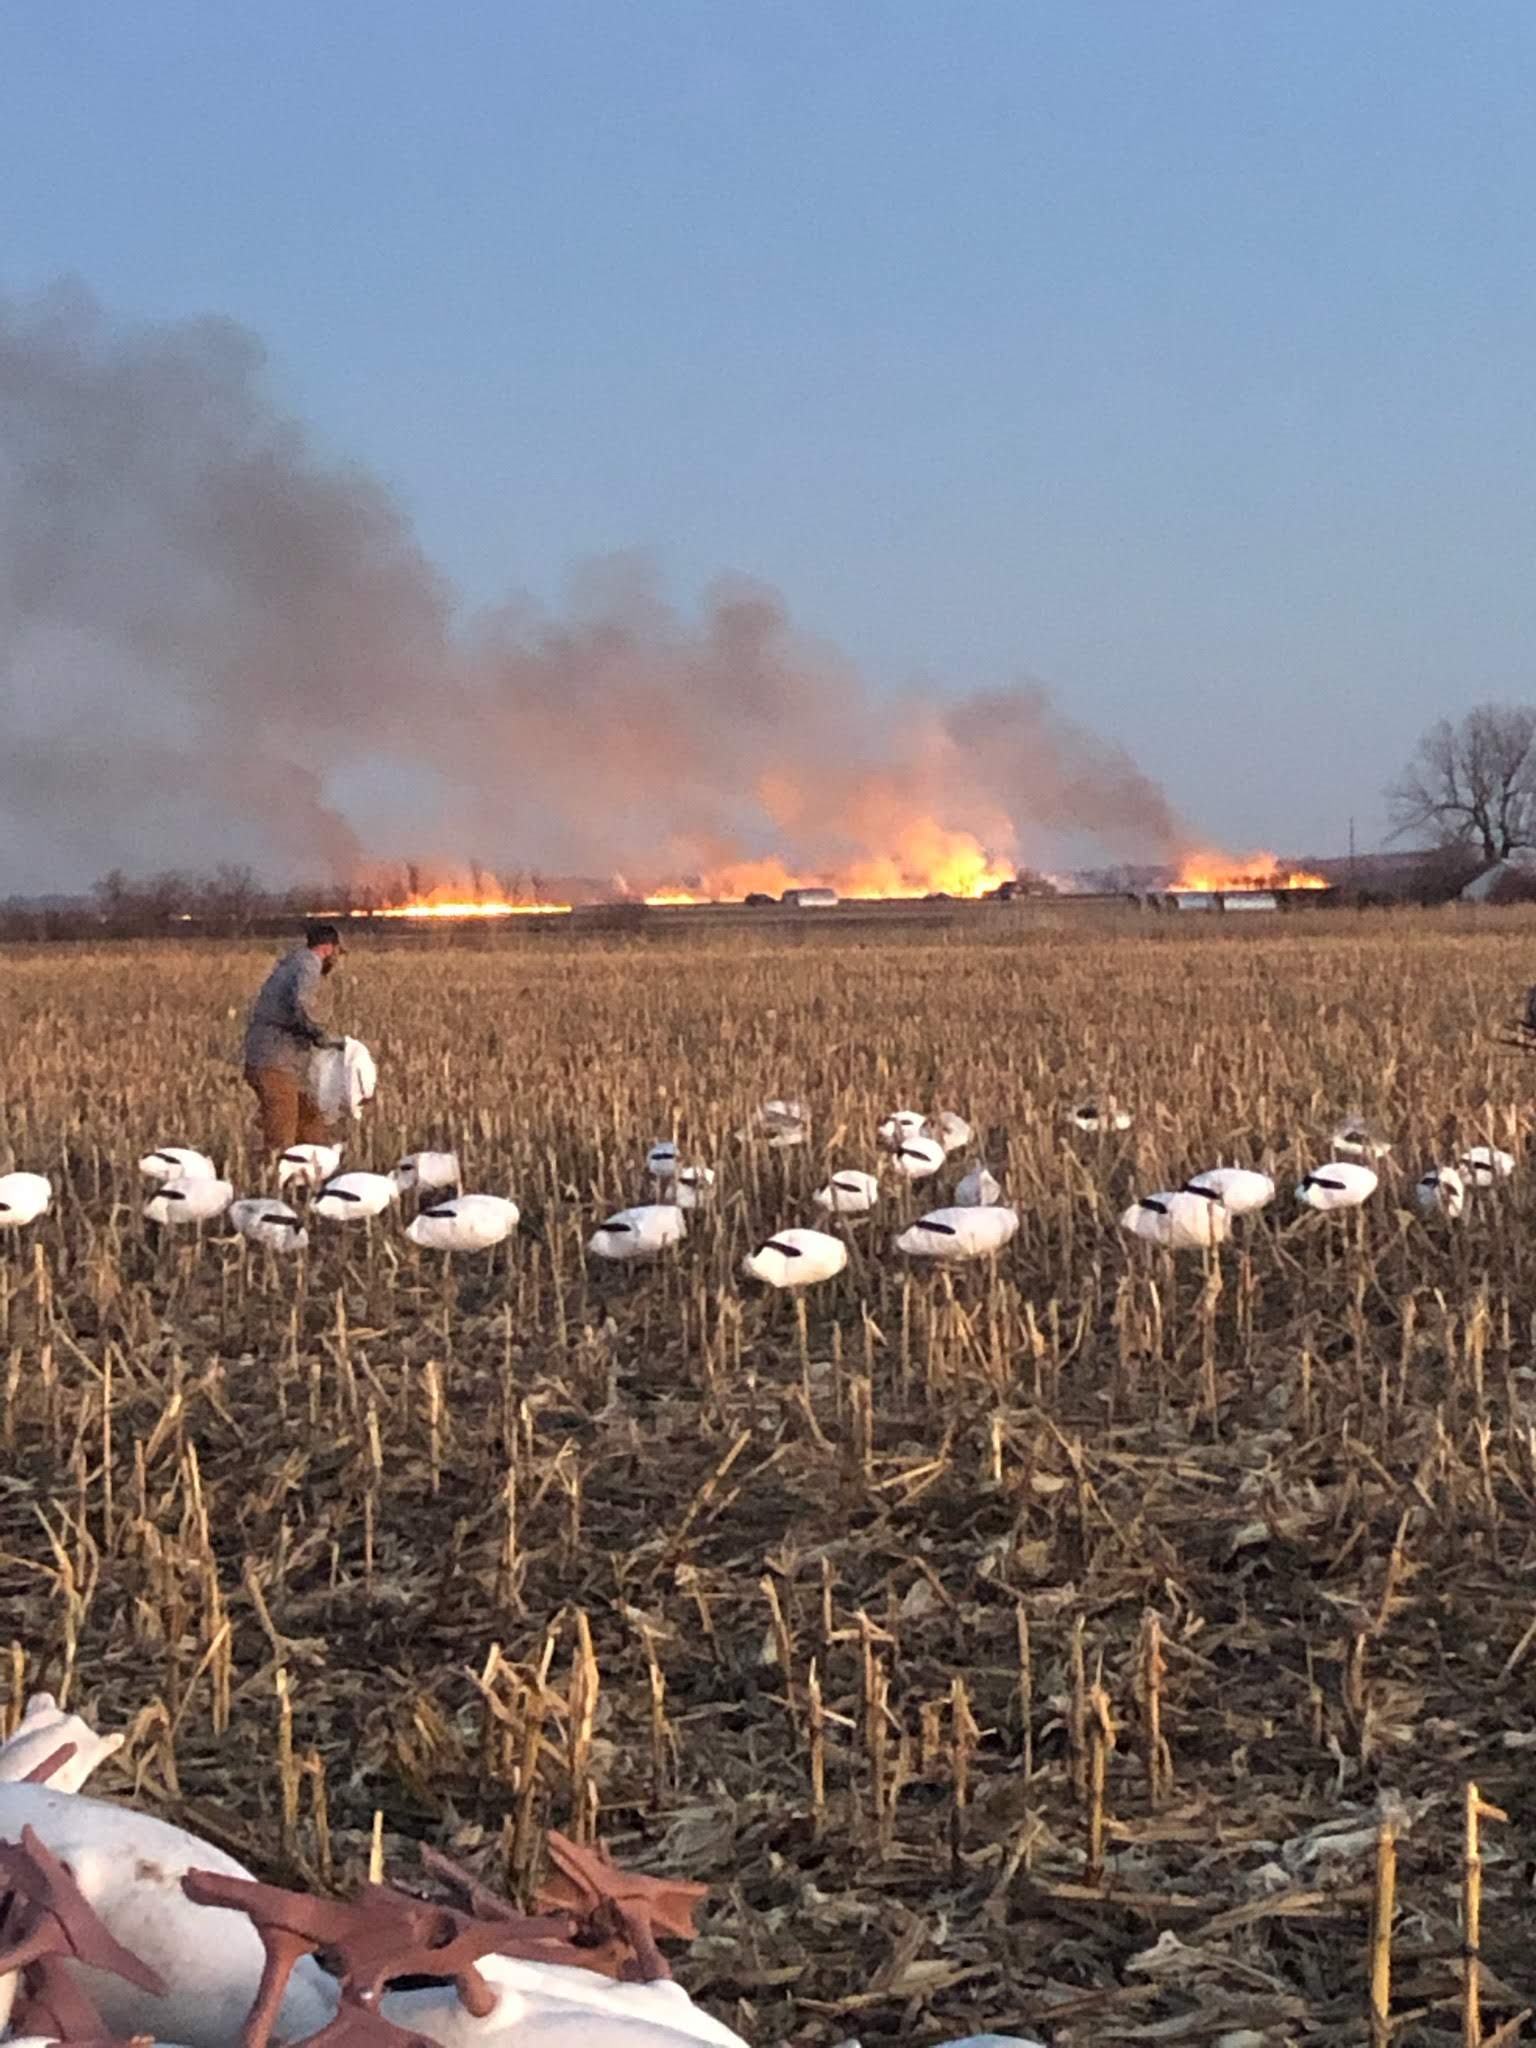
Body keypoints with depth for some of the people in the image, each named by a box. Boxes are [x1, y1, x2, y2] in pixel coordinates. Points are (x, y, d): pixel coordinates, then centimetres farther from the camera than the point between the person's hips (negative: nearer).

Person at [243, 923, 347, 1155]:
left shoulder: (288, 965, 21)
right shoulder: (309, 965, -9)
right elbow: (300, 1005, -27)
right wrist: (324, 1037, -15)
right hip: (275, 1064, -10)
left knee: (312, 1130, 13)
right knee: (280, 1141, -10)